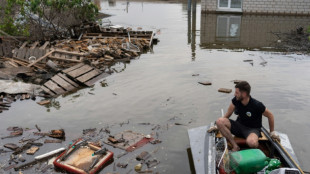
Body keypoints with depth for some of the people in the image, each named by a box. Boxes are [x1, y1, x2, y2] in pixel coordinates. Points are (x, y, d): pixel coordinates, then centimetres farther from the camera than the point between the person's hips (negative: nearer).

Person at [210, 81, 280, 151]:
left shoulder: (257, 105, -21)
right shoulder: (236, 100, -9)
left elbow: (270, 115, -6)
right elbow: (227, 115, 5)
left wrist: (272, 133, 3)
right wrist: (217, 126, 7)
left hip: (253, 129, -5)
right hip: (239, 125, 5)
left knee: (251, 142, -43)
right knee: (219, 121, -23)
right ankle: (235, 146, -19)